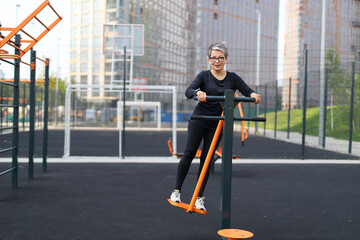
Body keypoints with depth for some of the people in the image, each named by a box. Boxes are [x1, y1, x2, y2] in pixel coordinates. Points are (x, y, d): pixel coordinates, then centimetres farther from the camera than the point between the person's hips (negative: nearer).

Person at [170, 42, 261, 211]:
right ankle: (176, 191, 10)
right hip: (199, 120, -1)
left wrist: (254, 95, -30)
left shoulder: (232, 78, 4)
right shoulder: (204, 76, -3)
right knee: (189, 154, -3)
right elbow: (188, 92, -19)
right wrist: (198, 92, -41)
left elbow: (247, 91, -6)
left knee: (206, 159, 4)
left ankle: (199, 198, 11)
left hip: (217, 124, 2)